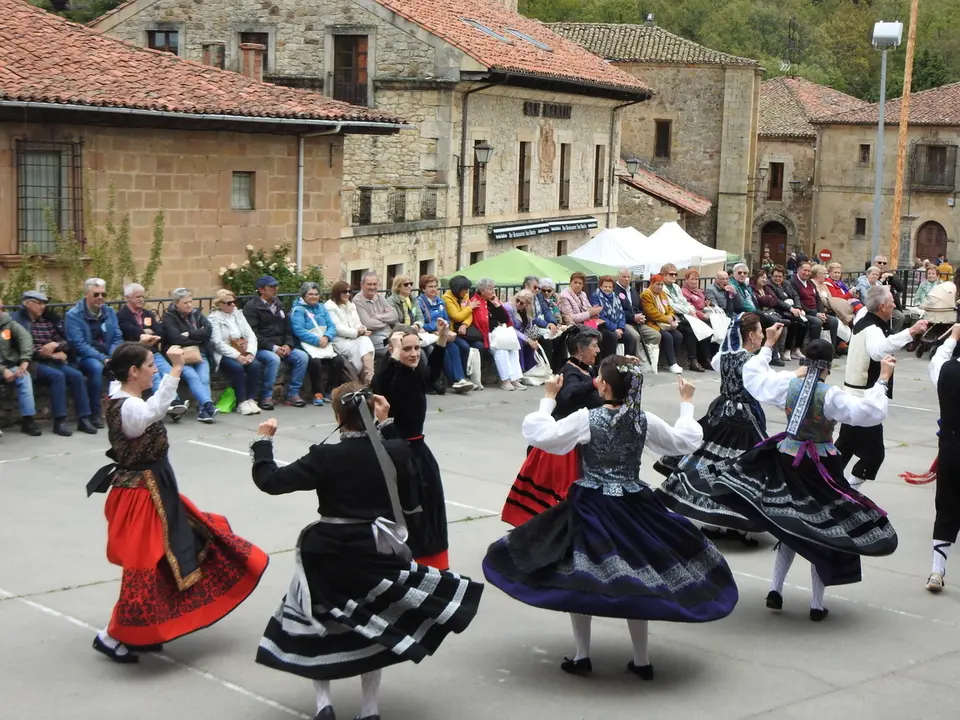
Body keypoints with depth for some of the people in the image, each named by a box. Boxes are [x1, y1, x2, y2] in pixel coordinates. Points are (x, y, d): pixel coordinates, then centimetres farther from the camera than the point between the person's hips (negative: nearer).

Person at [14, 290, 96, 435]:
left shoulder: (48, 322, 19)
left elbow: (66, 343, 15)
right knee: (57, 375, -32)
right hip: (32, 363, -6)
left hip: (51, 361, 6)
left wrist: (55, 344, -10)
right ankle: (59, 421, -31)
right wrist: (53, 355, -10)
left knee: (77, 375, -19)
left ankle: (84, 418, -20)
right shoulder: (18, 320, -1)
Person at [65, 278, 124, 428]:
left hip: (108, 355, 4)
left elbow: (118, 338, 8)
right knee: (96, 367, -37)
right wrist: (102, 358, -24)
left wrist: (113, 357, -13)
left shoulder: (109, 312, 10)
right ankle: (95, 413, -26)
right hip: (84, 357, -4)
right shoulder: (73, 315, -6)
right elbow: (79, 344, -14)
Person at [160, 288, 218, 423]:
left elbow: (208, 331, 1)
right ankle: (208, 405, -46)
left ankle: (202, 410, -35)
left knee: (204, 379, -25)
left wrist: (189, 334, -8)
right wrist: (198, 337, -3)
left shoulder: (196, 313, 16)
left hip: (200, 355, 4)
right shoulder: (169, 317, 3)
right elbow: (176, 339, -12)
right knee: (192, 377, -31)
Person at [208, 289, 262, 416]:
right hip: (223, 355, -5)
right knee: (237, 367, -33)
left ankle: (251, 399, -17)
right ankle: (241, 402, -23)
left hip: (242, 353, 5)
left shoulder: (238, 314, 15)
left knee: (255, 365, -24)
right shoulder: (213, 318, -2)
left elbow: (251, 335, 6)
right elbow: (218, 343, -14)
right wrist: (237, 356, -23)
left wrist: (250, 353, -13)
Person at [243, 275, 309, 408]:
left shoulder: (279, 305, 18)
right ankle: (266, 396, -22)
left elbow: (287, 329, 19)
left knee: (302, 356, -15)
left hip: (281, 347, 6)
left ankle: (293, 394, -9)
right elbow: (253, 334, -13)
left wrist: (288, 345, -3)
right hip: (261, 348, -6)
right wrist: (273, 348, -20)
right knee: (274, 359, -35)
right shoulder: (251, 306, -4)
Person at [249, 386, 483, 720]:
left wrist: (263, 442, 3)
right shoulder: (396, 451, -9)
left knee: (313, 624, 18)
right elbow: (409, 502, 5)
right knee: (370, 626, 21)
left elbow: (269, 480, -14)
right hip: (375, 555, 3)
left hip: (327, 558, -2)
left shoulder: (325, 457, -16)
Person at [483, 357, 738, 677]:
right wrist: (686, 403, 23)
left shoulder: (587, 419, -13)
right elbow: (686, 441, 11)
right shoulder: (645, 421, -3)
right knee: (635, 577, 13)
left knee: (579, 578, 9)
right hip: (634, 506, 4)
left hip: (591, 507, -3)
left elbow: (540, 434, -10)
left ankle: (582, 656, 12)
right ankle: (642, 660, 18)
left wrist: (548, 398, 1)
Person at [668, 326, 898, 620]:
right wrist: (882, 379, -17)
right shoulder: (830, 395, -21)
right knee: (821, 527, 7)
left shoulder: (785, 384, -7)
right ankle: (817, 604, 12)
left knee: (789, 524, 20)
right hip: (821, 467, -4)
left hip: (787, 459, 4)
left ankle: (775, 590, 19)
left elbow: (752, 373, 9)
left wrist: (768, 345, 19)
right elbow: (870, 412, -24)